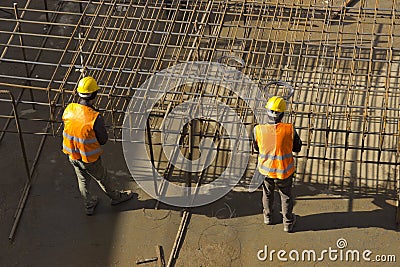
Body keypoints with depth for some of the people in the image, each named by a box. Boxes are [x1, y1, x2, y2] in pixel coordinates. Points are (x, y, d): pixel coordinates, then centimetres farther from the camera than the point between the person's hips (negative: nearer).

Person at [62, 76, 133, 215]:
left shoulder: (69, 109, -17)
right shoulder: (95, 118, -33)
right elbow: (103, 140, -18)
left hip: (72, 155, 5)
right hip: (89, 159, -5)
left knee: (83, 180, 26)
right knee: (102, 178, 23)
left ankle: (89, 205, 47)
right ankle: (115, 197, 49)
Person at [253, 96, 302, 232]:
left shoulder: (259, 130, -23)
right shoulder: (289, 130, -26)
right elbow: (297, 148, -9)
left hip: (266, 169, 1)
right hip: (284, 172, -1)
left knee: (267, 193, 30)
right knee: (286, 196, 24)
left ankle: (268, 216, 52)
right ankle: (288, 222, 41)